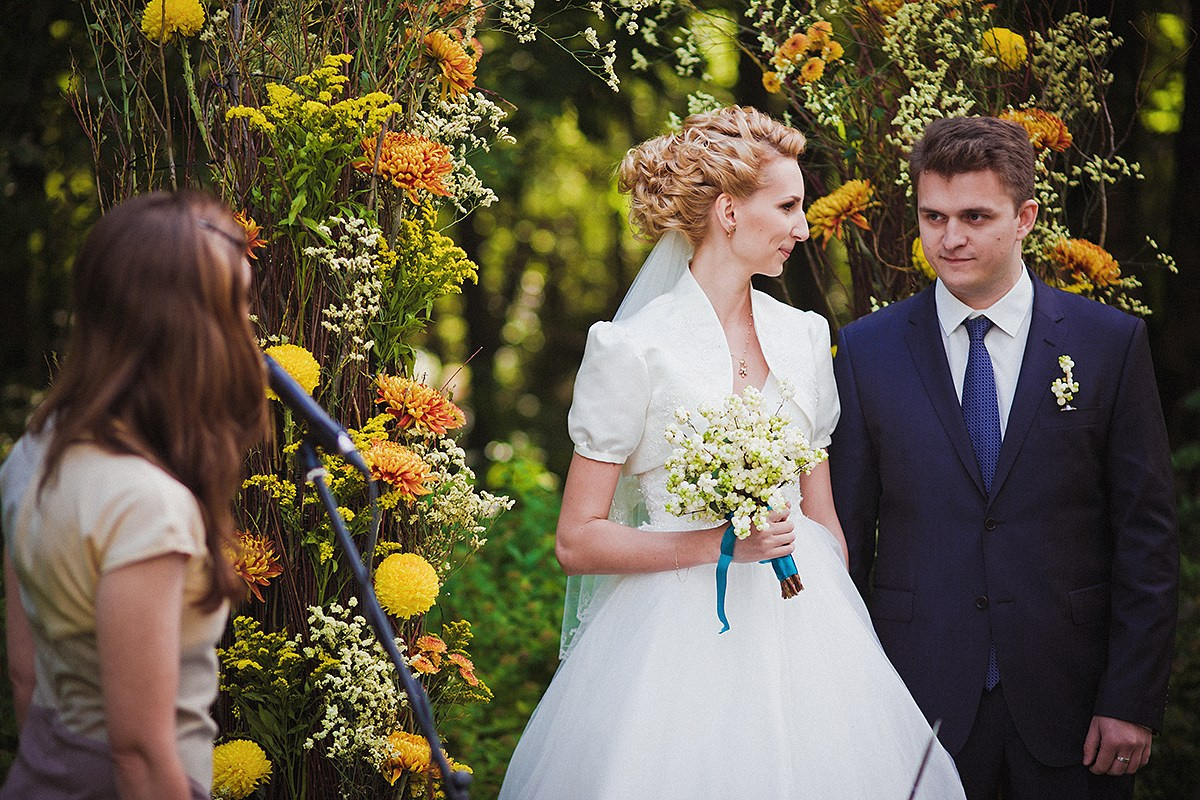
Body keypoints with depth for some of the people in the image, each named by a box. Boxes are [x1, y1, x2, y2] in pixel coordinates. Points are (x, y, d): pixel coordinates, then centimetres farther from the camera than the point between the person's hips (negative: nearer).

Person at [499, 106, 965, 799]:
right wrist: (721, 543, -16)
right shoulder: (634, 348, -9)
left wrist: (844, 628, 7)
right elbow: (578, 542, -9)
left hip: (804, 628, 5)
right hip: (682, 633, -5)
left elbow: (822, 518, 14)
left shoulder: (804, 337, 8)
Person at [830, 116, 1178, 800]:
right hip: (921, 701, 0)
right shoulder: (867, 351, 2)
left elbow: (1148, 537, -1)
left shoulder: (1112, 342, -1)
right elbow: (847, 532, 4)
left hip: (1069, 700, 0)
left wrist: (1132, 702, -6)